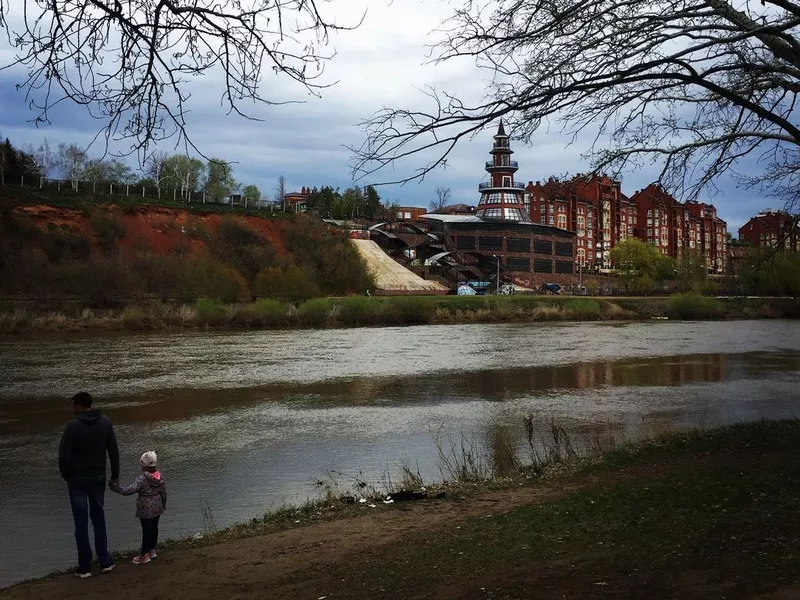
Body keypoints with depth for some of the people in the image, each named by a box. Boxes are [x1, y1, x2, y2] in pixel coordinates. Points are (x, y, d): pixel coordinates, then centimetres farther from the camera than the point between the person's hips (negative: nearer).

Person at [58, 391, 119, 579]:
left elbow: (64, 456, -16)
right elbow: (114, 451, 0)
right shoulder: (105, 422, -4)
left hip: (77, 479, -4)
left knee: (81, 521, 5)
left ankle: (85, 567, 12)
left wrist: (66, 475, 2)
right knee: (98, 517, 18)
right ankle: (105, 561, 17)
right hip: (98, 478, 4)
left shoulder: (72, 426, -17)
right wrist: (115, 475, 10)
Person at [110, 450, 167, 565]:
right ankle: (152, 550, 31)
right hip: (157, 508, 7)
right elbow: (164, 492, 7)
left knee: (146, 531, 1)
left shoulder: (142, 479, -22)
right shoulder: (160, 476, -2)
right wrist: (163, 504, 21)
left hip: (146, 510, -7)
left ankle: (144, 555, 10)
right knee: (154, 528, 17)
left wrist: (117, 488, -20)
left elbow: (130, 490, -28)